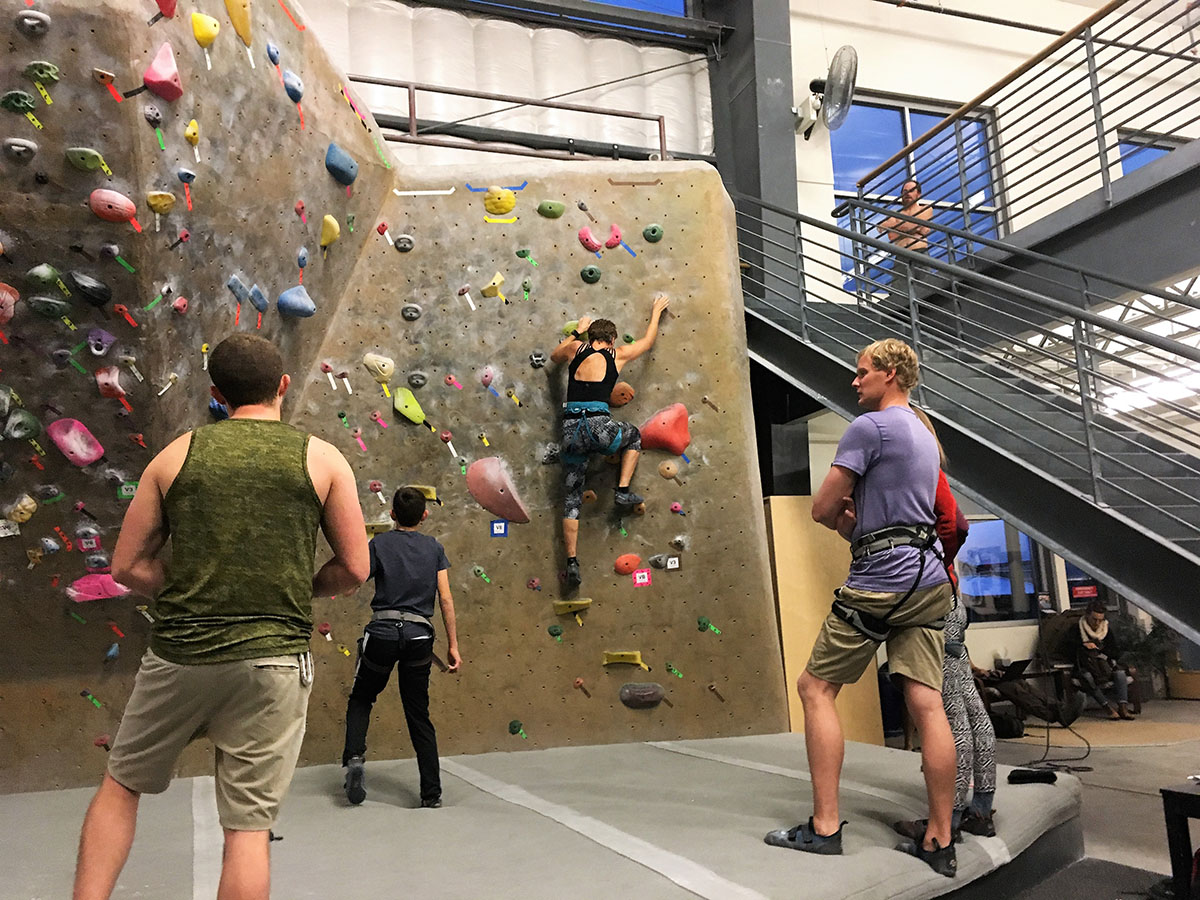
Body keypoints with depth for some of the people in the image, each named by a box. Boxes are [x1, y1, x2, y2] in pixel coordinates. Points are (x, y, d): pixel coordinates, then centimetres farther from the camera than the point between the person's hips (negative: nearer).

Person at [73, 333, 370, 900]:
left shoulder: (177, 455, 3)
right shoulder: (323, 459, -1)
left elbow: (127, 566, 5)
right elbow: (354, 569, -1)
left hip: (178, 657, 2)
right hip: (272, 662, -1)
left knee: (120, 786, 26)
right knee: (248, 826, 8)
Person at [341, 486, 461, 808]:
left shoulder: (379, 543, 1)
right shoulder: (434, 547, 7)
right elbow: (446, 598, 3)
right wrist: (452, 644, 6)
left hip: (382, 633, -2)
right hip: (419, 636, 2)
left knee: (361, 699, 22)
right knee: (419, 717, 10)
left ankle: (354, 758, 0)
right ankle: (432, 794, 12)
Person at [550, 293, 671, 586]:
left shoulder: (576, 349, 13)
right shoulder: (617, 354, 9)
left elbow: (554, 356, 37)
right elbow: (648, 341, 27)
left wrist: (577, 331, 44)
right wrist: (656, 312, 43)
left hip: (571, 430, 3)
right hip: (598, 427, -3)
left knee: (572, 497, 11)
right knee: (634, 435, 31)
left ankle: (572, 562, 6)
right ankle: (623, 490, 22)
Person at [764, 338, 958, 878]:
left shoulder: (869, 426, -8)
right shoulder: (925, 438, 22)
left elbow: (822, 509, -9)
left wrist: (840, 517, 13)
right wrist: (853, 522, 6)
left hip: (881, 582, -8)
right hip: (928, 580, 9)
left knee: (816, 688, 1)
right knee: (927, 704, 5)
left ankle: (824, 827, 1)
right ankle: (939, 843, 10)